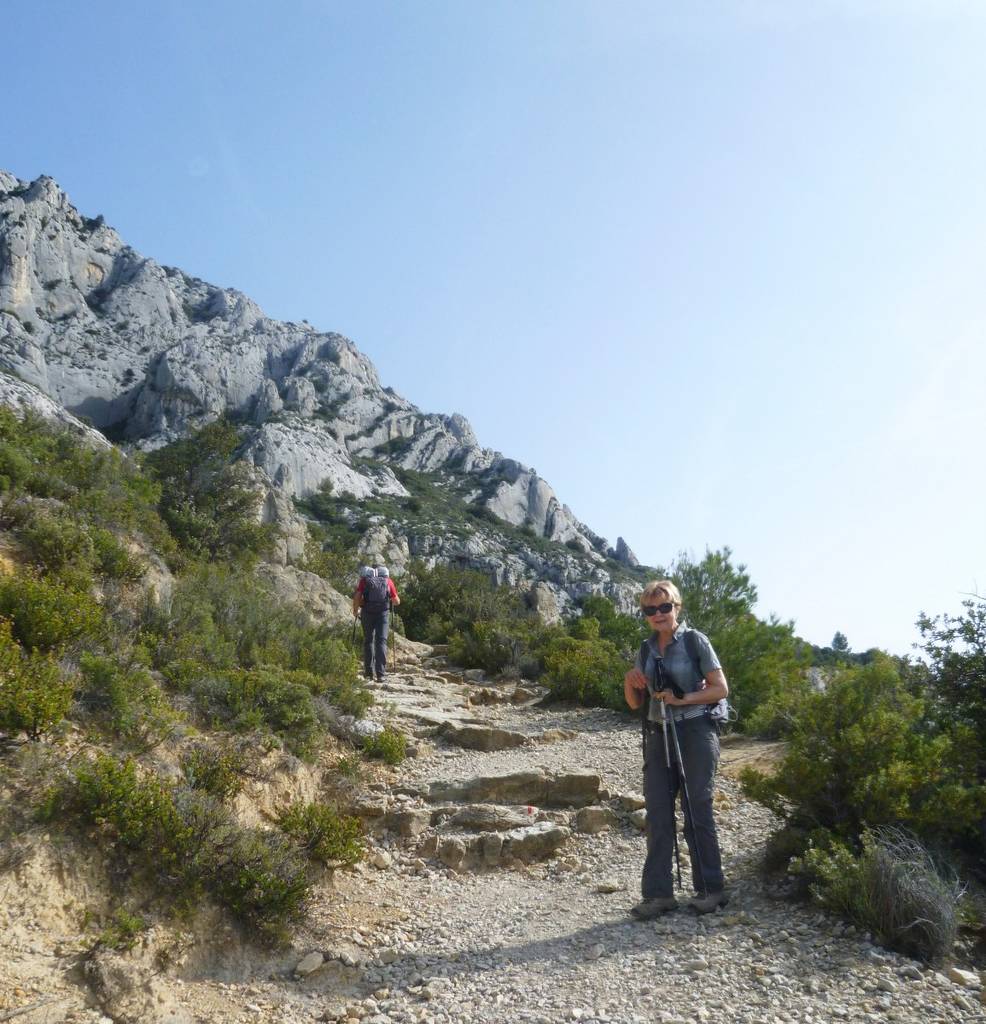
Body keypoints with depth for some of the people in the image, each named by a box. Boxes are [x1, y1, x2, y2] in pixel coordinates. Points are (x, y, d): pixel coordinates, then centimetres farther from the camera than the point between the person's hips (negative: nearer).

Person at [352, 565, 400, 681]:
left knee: (368, 641, 13)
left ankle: (368, 672, 13)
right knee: (381, 641, -1)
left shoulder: (364, 579, 14)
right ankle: (381, 673, -11)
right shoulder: (388, 581, 15)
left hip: (367, 612, 1)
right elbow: (396, 601, 14)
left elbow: (357, 596, -1)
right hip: (383, 612, -1)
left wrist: (355, 610, 14)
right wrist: (391, 601, 36)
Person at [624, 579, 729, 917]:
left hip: (695, 733, -5)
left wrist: (682, 699, -18)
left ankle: (710, 889, 14)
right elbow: (635, 703, 13)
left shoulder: (695, 641, -4)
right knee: (657, 814, 3)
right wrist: (630, 683, -8)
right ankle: (658, 893, 9)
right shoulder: (646, 649, 10)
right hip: (658, 735, 5)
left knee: (697, 813, 0)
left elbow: (720, 689, -7)